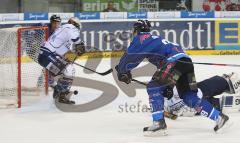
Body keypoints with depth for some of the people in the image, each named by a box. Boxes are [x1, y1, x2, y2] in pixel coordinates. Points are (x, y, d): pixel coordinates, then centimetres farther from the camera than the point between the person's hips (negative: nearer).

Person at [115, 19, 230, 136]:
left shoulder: (142, 38, 7)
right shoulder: (154, 40, 34)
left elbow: (130, 56, 2)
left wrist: (122, 71, 16)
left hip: (175, 61, -9)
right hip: (186, 61, 9)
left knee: (153, 87, -6)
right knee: (189, 97, 12)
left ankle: (159, 123, -13)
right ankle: (219, 117, 10)